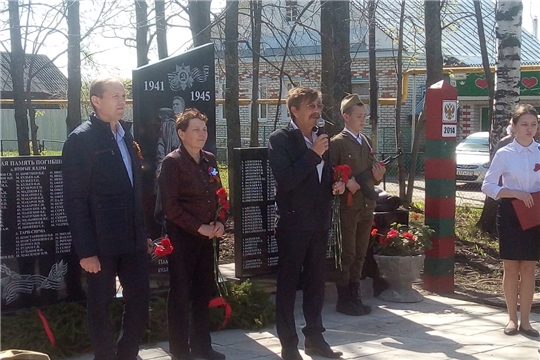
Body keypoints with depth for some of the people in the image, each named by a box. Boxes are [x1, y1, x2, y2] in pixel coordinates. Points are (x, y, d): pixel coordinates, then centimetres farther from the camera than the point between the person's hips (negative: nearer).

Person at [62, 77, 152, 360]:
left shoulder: (125, 137, 13)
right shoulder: (81, 139, -10)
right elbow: (75, 200, -14)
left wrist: (143, 233, 13)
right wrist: (85, 250, -18)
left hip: (132, 240, 7)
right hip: (102, 242, -7)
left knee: (140, 302, 10)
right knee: (101, 305, 7)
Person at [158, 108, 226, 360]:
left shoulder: (209, 160, 10)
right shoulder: (172, 162, -11)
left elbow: (218, 195, 17)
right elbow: (171, 206, -15)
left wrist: (219, 222, 0)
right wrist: (199, 227, -15)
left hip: (206, 236, 7)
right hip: (182, 236, -7)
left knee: (203, 292, 13)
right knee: (181, 294, 2)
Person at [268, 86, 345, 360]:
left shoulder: (321, 138, 11)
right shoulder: (280, 139, -10)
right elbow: (286, 180, -22)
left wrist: (337, 184, 3)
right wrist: (313, 154, -22)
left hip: (319, 222, 7)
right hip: (293, 222, -7)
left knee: (316, 282, 14)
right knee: (288, 283, 2)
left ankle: (314, 338, 26)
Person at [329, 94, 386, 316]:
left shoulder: (366, 142, 15)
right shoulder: (337, 143, -7)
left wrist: (377, 177, 0)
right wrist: (346, 182, -25)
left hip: (367, 206, 7)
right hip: (348, 206, -7)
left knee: (360, 254, 11)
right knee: (347, 255, -2)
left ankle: (354, 296, 19)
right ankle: (344, 300, 6)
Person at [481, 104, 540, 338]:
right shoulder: (504, 154, -4)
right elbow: (487, 186, -6)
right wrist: (516, 193, -17)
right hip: (510, 213, -2)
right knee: (511, 267, 4)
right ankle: (512, 318, 16)